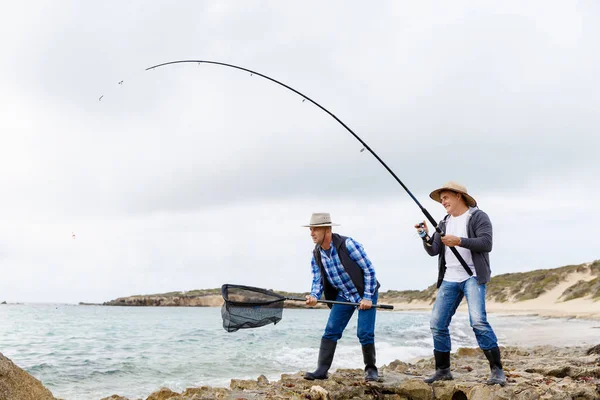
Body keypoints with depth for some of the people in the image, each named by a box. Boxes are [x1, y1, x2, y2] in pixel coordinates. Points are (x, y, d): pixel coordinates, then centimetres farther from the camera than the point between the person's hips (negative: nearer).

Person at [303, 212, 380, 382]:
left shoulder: (347, 244, -23)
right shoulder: (316, 255, -5)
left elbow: (369, 269, -19)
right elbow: (317, 280, 1)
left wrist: (367, 297, -21)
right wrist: (314, 296, -22)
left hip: (365, 293, -5)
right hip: (343, 296, 5)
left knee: (365, 333, -9)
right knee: (330, 331, -4)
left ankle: (371, 369, 11)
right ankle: (321, 370, -1)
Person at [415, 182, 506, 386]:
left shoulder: (478, 217, -1)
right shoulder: (444, 223, 18)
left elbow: (486, 243, -13)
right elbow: (433, 251, 12)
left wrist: (459, 241, -21)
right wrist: (426, 237, -7)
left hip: (472, 277, -6)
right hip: (449, 280, 6)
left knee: (478, 321, -20)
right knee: (437, 324, 1)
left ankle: (497, 371, -11)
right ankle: (442, 370, 14)